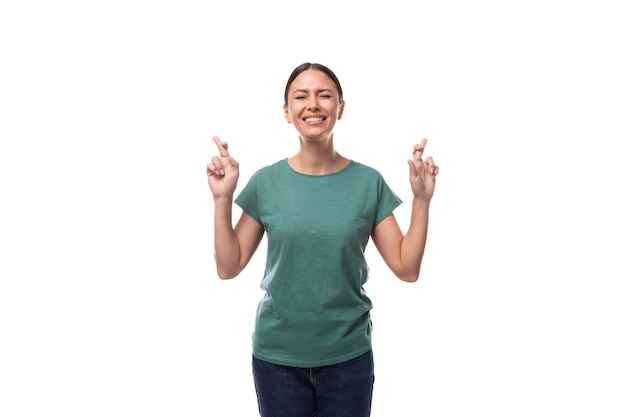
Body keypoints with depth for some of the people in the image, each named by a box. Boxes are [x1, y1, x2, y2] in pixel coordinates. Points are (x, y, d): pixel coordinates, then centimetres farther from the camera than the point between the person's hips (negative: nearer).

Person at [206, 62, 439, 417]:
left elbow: (407, 268, -5)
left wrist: (422, 198, -13)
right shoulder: (266, 182, -5)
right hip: (277, 355, 0)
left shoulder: (368, 182, -5)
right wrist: (223, 198, -13)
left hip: (349, 355, 0)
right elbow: (228, 267, -4)